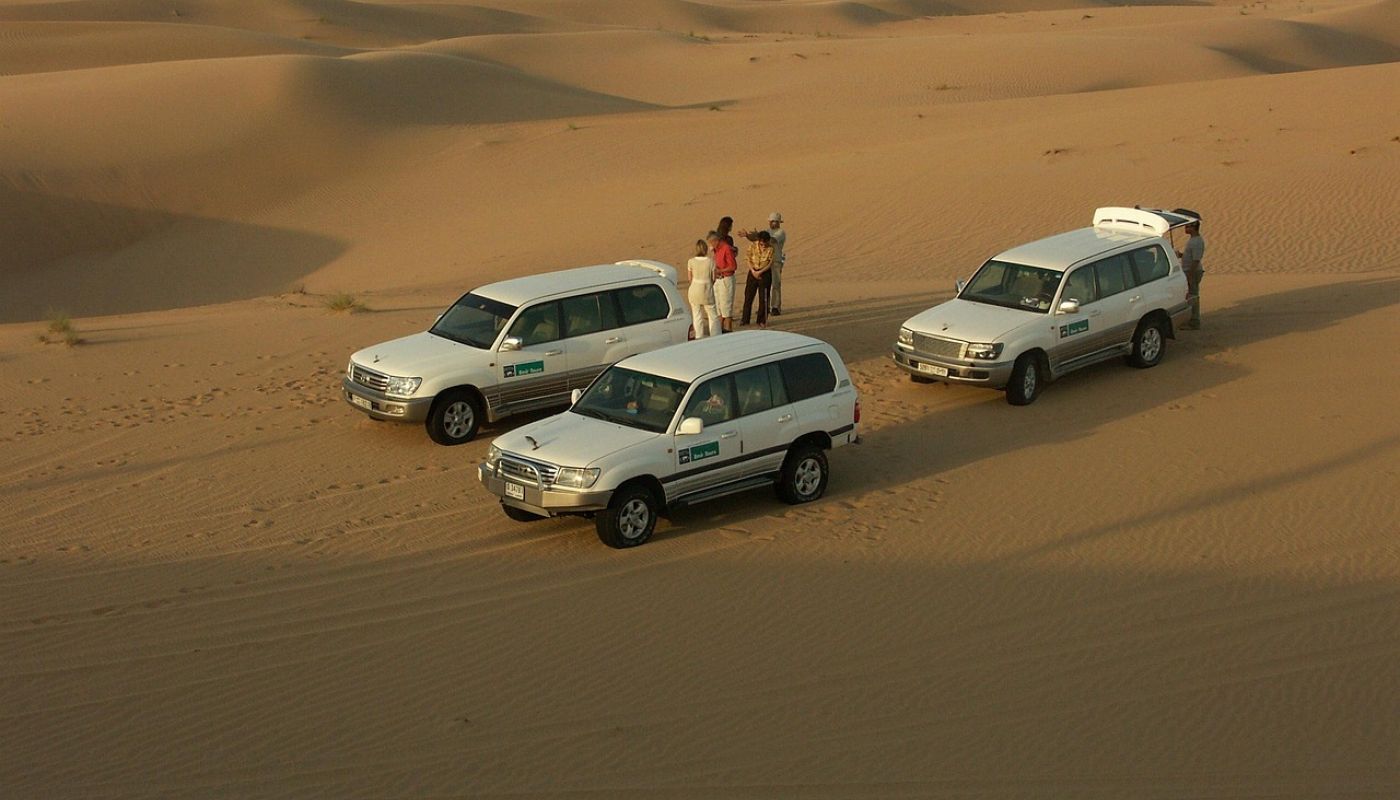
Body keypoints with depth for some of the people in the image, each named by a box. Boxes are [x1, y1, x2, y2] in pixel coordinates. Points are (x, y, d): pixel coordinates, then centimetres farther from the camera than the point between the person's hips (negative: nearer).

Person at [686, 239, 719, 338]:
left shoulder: (691, 261, -7)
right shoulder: (710, 261, -10)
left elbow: (690, 278, 3)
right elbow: (713, 278, -2)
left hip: (694, 289, 2)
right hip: (707, 290, -1)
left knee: (697, 315, 11)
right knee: (713, 315, 12)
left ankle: (699, 337, 14)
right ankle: (715, 338, 15)